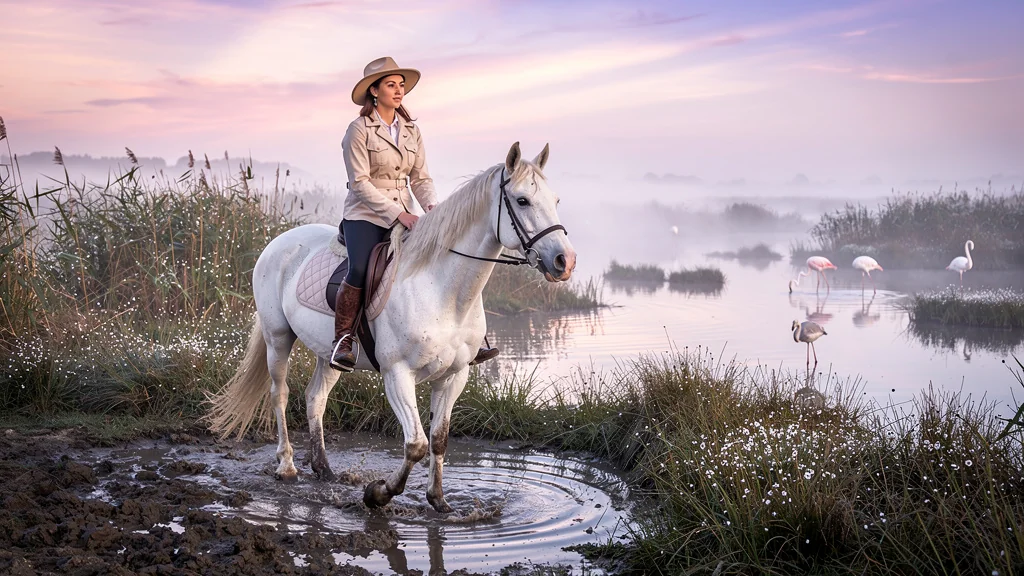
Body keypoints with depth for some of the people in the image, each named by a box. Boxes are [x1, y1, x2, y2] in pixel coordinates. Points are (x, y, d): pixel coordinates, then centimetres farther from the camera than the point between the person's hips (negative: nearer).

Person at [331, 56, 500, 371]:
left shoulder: (412, 131, 11)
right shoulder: (359, 130, -7)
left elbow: (421, 178, 11)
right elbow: (360, 183, -13)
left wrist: (431, 206, -10)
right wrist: (398, 214, -20)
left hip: (403, 216, 5)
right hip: (364, 215, -5)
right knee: (360, 270, -32)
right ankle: (342, 341, -16)